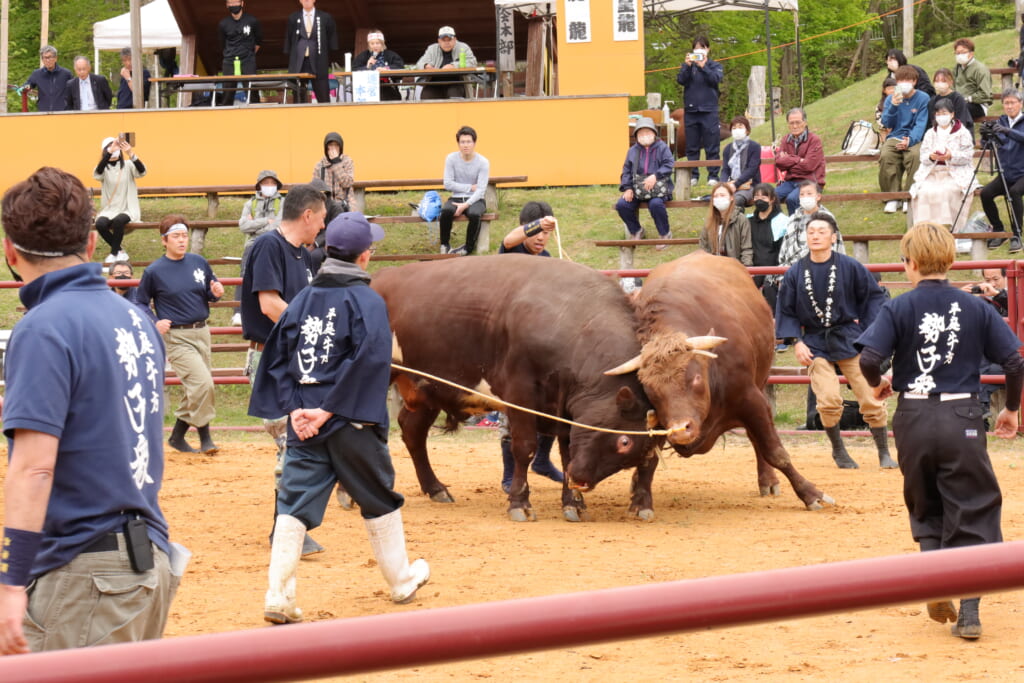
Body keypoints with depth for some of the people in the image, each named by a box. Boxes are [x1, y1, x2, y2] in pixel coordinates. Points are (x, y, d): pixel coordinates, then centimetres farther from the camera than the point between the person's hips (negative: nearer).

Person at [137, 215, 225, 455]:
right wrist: (154, 324, -12)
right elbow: (141, 303, 3)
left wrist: (217, 293, -7)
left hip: (202, 333, 6)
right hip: (176, 336, -6)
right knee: (202, 382, -17)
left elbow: (212, 290, 16)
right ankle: (204, 436, -4)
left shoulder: (199, 262, 6)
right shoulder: (154, 272, -5)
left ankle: (177, 436, 27)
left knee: (195, 389, 11)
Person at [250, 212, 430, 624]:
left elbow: (276, 357, 3)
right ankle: (401, 581, 30)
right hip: (352, 422, -4)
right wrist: (329, 411, -17)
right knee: (380, 501, 15)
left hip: (304, 423, 4)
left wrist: (294, 408, -3)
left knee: (293, 508, 2)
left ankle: (278, 597, -9)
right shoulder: (367, 301, -7)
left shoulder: (303, 299, 8)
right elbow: (368, 360, -19)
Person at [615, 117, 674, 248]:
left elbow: (669, 165, -10)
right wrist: (627, 188, -3)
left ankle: (665, 234, -11)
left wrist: (655, 176, -24)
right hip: (637, 188, 4)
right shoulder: (633, 151, 11)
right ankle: (636, 231, 7)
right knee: (621, 204, -18)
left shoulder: (662, 148, 0)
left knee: (655, 204, -36)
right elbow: (626, 171, 11)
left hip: (658, 187, -4)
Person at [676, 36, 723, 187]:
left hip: (709, 110, -2)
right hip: (690, 110, 2)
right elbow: (680, 80, -4)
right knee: (692, 146, 5)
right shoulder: (687, 65, 11)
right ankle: (693, 175, 10)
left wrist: (703, 67, -22)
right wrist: (687, 66, -19)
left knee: (711, 146, -3)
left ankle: (713, 175, 0)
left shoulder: (714, 66, 8)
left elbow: (716, 79, -10)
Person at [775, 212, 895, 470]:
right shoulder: (795, 273, -1)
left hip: (849, 339, 0)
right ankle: (839, 451, 11)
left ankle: (884, 453, 13)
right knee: (828, 400, -13)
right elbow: (786, 312, 6)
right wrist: (796, 342, -4)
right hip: (815, 343, 0)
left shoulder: (850, 267, -4)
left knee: (871, 398, -3)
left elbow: (874, 297, 4)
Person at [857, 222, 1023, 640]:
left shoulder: (899, 308, -3)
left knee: (924, 507, 21)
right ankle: (969, 611, -3)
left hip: (913, 417, 0)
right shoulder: (976, 309, 1)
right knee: (972, 512, 4)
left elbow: (868, 358, -14)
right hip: (962, 417, 0)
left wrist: (876, 384, 8)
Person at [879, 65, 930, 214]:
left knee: (915, 154, -35)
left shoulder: (923, 98, 0)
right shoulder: (891, 99, 9)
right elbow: (887, 123, 1)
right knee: (885, 156, -30)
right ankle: (892, 197, -19)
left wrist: (910, 140, -25)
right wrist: (893, 106, -16)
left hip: (914, 138, -2)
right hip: (895, 137, 2)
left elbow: (921, 124, -8)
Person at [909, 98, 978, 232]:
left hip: (956, 174, -3)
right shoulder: (930, 133, 19)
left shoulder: (962, 133, 7)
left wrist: (952, 156, -18)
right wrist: (931, 157, -12)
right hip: (932, 173, 3)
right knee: (924, 192, -28)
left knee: (946, 192, -34)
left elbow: (968, 156, -2)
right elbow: (923, 156, 11)